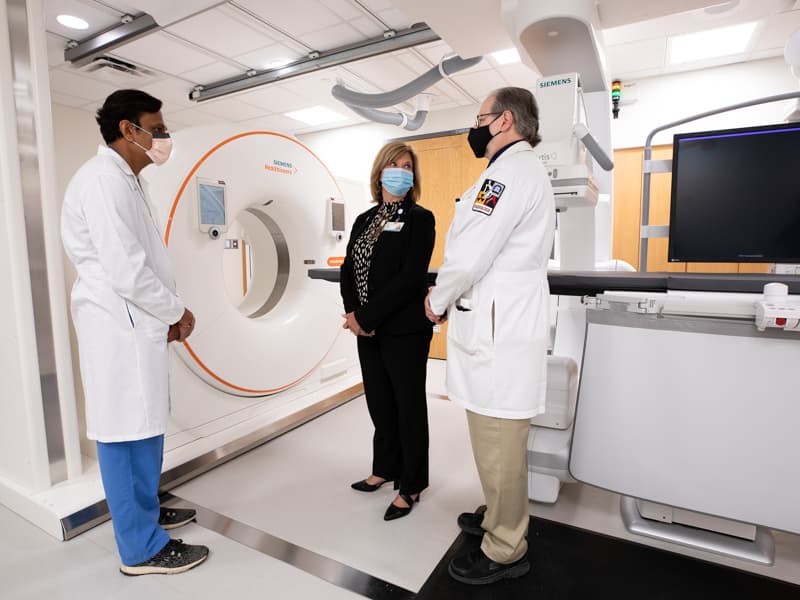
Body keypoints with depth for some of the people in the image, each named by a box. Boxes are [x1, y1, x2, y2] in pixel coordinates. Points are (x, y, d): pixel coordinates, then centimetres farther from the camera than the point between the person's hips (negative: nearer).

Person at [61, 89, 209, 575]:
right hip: (120, 327, -10)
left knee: (145, 426, 18)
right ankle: (142, 547, 15)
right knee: (125, 434, 1)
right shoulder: (103, 179, -15)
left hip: (137, 323, 10)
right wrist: (176, 311, -9)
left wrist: (166, 313, 10)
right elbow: (125, 270, -22)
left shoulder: (125, 179, 17)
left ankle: (145, 511, 36)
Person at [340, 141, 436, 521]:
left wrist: (367, 318, -18)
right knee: (379, 403, 17)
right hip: (368, 330, 6)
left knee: (408, 407, 7)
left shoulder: (420, 218, -6)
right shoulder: (364, 220, 13)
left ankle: (410, 486, 24)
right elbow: (348, 271, 9)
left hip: (404, 331, -6)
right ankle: (385, 469, 37)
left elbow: (410, 278, -17)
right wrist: (353, 314, -8)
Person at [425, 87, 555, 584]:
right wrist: (451, 298, 13)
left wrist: (437, 302, -2)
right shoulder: (526, 169, 22)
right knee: (498, 437, 21)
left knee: (497, 442, 1)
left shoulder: (511, 170, -13)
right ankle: (502, 517, 38)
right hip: (502, 321, 11)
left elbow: (469, 254, -19)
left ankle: (505, 550, 19)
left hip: (497, 329, -11)